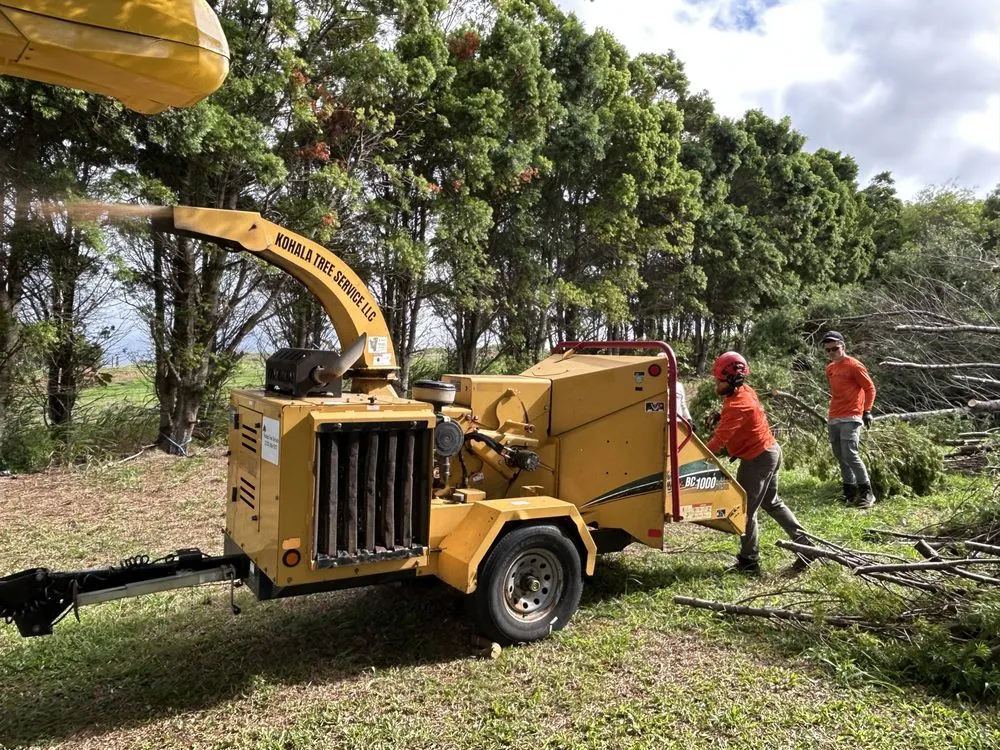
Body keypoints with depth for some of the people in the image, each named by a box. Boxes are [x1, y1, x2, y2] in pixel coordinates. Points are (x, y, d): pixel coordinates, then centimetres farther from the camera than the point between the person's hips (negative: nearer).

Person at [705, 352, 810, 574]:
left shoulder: (737, 405, -26)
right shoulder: (745, 391, 4)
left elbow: (719, 439, -30)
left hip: (757, 459, -10)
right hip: (770, 451, 10)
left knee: (745, 510, 0)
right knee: (772, 503, 21)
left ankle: (748, 561, 10)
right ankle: (805, 543, 23)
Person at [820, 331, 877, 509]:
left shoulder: (854, 366, -8)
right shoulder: (830, 369, 13)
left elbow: (870, 388, -5)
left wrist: (867, 411, -11)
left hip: (850, 418, -8)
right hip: (833, 419, 8)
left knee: (850, 455, -14)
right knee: (840, 457, 9)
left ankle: (867, 493, -3)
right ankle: (850, 492, 18)